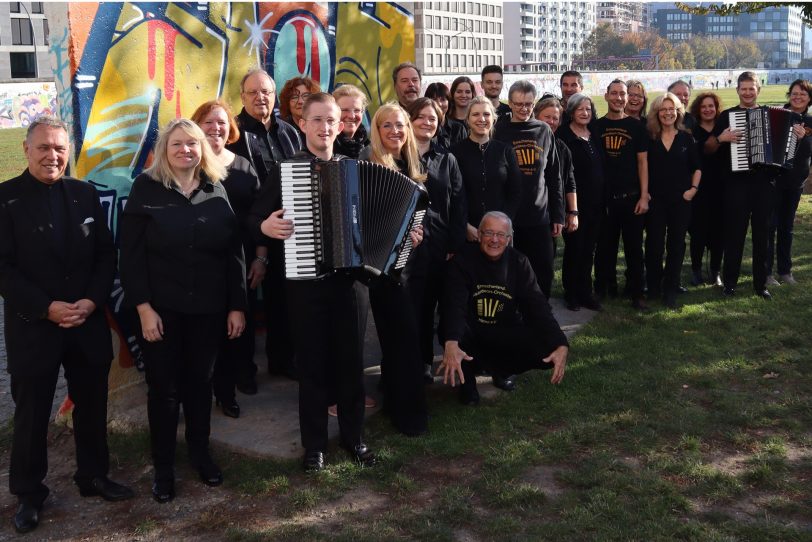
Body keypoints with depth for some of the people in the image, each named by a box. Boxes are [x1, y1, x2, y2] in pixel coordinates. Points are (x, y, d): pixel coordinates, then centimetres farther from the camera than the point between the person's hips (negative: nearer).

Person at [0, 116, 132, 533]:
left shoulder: (85, 194, 5)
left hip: (88, 321, 4)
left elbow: (106, 254, 5)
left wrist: (91, 301, -9)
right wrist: (47, 308, -17)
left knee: (92, 405, 15)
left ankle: (94, 476, 33)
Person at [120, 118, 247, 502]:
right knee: (163, 387, 5)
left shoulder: (217, 191, 3)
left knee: (200, 382, 13)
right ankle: (163, 467, 20)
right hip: (161, 308, -2)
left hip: (208, 308, 2)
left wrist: (237, 305, 1)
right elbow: (131, 253, -7)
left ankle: (200, 453, 32)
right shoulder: (146, 189, -4)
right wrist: (143, 306, -14)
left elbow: (234, 252, 4)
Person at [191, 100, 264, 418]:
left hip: (244, 260, 3)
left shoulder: (243, 167, 9)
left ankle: (243, 372, 31)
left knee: (243, 319, 8)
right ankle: (223, 389, 16)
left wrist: (261, 257, 3)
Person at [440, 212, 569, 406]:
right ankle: (467, 379, -4)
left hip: (506, 335, 3)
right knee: (455, 328, -36)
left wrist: (561, 345, -30)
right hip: (472, 335, -2)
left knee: (547, 352, -23)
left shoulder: (519, 262, -5)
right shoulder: (463, 260, -14)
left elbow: (538, 307, -14)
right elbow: (455, 305, -29)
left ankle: (501, 369, 11)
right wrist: (451, 344, -49)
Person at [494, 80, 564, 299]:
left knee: (544, 273, 6)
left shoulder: (544, 131, 7)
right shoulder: (500, 132, 0)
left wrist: (557, 215, 8)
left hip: (539, 217, 2)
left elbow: (554, 176, 10)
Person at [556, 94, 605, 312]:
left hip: (596, 202, 6)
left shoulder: (595, 136, 13)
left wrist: (603, 199, 11)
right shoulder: (563, 136, -8)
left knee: (588, 249, 11)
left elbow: (600, 168, 17)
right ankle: (571, 294, 13)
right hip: (575, 202, -6)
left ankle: (586, 293, 19)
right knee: (574, 247, 1)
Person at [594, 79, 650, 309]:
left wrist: (644, 195, -4)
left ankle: (636, 293, 10)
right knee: (605, 247, 9)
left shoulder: (636, 126, 3)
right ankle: (605, 289, 21)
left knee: (634, 247, 3)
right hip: (603, 197, 1)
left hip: (631, 196, -1)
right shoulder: (597, 126, 5)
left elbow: (642, 161, 3)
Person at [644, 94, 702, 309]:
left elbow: (697, 168, 10)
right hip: (655, 200, -1)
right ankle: (653, 286, 16)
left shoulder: (687, 139, 5)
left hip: (681, 200, 1)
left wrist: (693, 188, -2)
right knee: (654, 244, 0)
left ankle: (670, 291, 11)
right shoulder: (649, 139, 2)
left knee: (676, 244, 3)